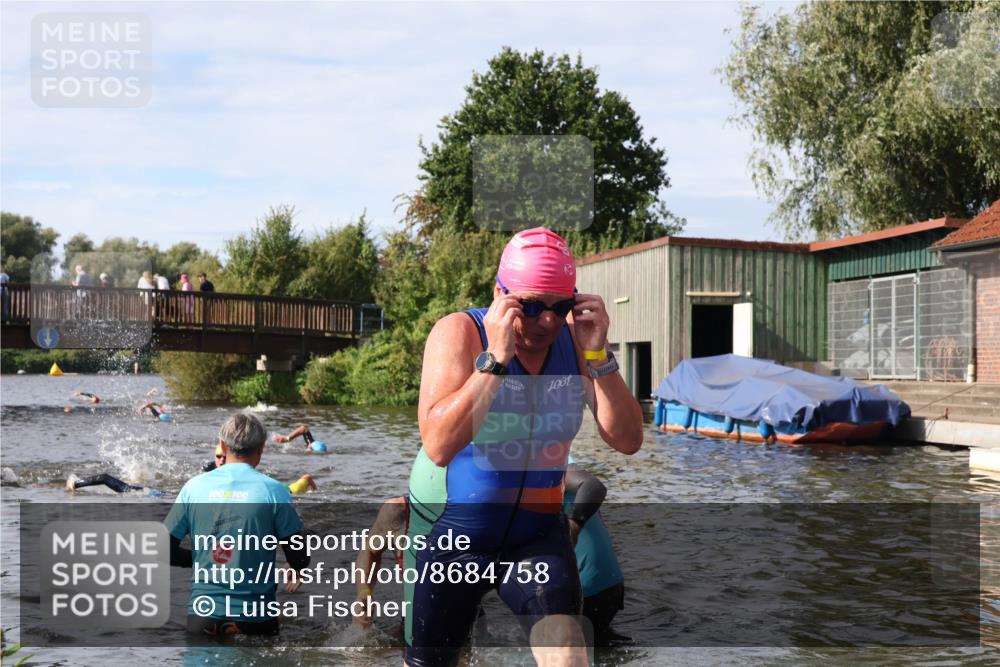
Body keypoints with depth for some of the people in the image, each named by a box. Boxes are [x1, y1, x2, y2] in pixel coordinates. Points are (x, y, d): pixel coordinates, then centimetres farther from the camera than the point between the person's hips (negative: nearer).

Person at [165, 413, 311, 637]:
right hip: (254, 617, -2)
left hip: (201, 613, 2)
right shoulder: (273, 490, -4)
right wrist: (296, 575, 21)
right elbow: (299, 557, -2)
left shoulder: (194, 486, 3)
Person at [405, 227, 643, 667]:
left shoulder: (575, 341, -6)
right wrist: (495, 358, -36)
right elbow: (438, 445, -31)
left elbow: (628, 441, -12)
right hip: (451, 531, -2)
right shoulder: (459, 332, -17)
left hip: (537, 529, 2)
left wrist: (598, 358, -23)